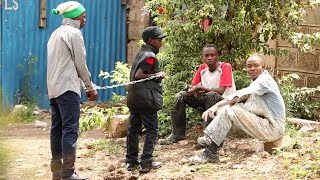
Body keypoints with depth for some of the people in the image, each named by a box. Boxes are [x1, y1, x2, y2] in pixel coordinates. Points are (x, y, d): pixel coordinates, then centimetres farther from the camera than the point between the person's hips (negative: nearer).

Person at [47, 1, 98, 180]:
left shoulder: (56, 33, 19)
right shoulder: (74, 33, -7)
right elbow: (80, 63, -8)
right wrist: (90, 87, 2)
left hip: (54, 88, 9)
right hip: (68, 88, -9)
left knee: (57, 129, 8)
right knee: (70, 130, -11)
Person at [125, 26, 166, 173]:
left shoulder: (141, 53, 16)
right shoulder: (150, 56, -12)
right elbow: (138, 75, -19)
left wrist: (157, 75, 10)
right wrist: (157, 76, -12)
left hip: (133, 98, 9)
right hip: (146, 98, -9)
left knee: (133, 128, 10)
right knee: (152, 129, -3)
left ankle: (131, 161, 14)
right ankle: (146, 162, -8)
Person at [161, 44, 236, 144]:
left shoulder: (225, 67, -14)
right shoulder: (202, 68, 4)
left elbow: (220, 91, -23)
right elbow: (193, 87, 6)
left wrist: (200, 88, -22)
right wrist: (197, 91, -18)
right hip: (207, 101, 7)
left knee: (211, 95, -38)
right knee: (181, 96, -4)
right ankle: (177, 134, -4)